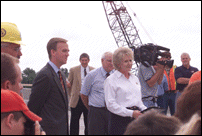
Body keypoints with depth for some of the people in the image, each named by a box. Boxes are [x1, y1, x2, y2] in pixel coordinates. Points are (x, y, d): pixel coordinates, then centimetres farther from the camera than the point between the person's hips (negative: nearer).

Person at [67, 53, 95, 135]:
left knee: (88, 123, 8)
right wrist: (71, 96, 7)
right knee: (74, 122, 4)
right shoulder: (73, 70, 1)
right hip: (77, 100, -1)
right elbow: (69, 84, 9)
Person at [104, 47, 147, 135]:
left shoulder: (135, 78, 19)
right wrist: (131, 113, -18)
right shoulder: (110, 80, -3)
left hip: (136, 117, 6)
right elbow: (111, 104, -12)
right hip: (119, 119, -5)